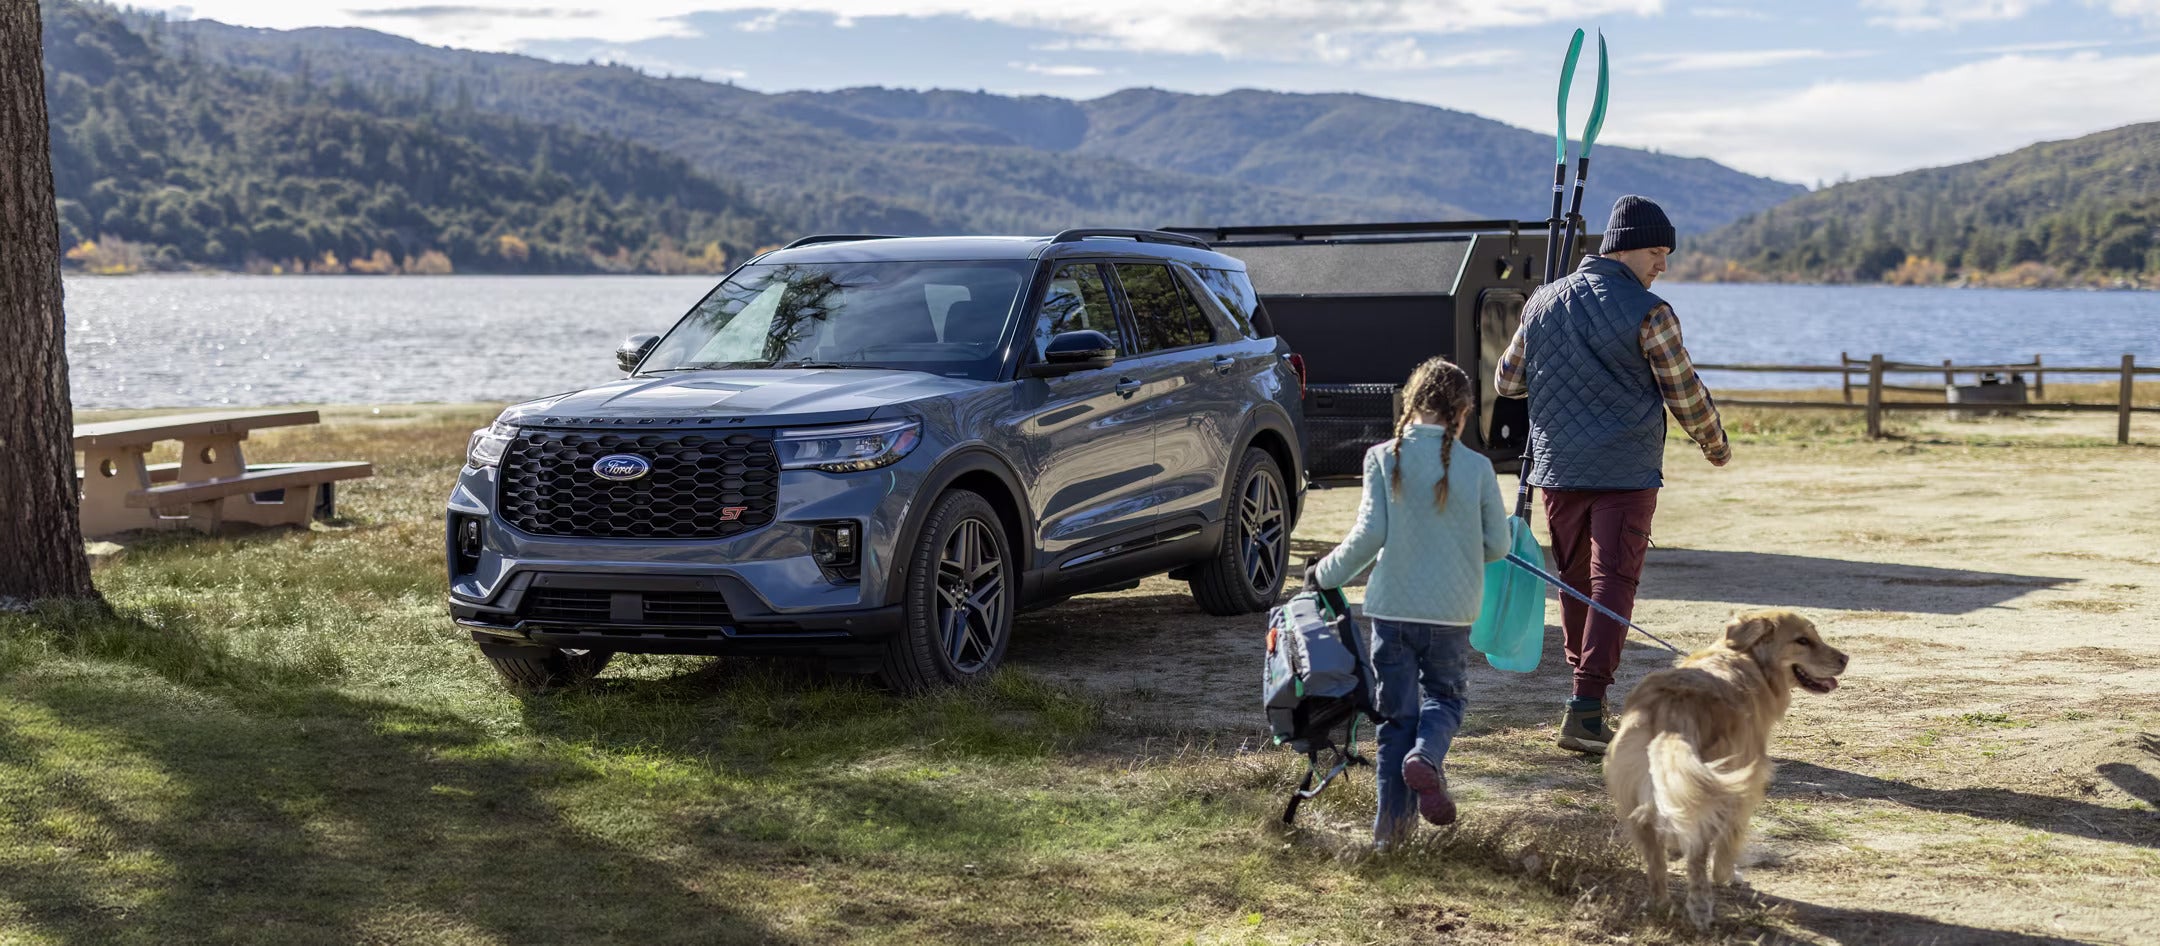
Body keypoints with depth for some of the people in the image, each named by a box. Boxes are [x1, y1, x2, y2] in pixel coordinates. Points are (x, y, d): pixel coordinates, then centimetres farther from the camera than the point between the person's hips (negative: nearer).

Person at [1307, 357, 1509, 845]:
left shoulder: (1384, 458, -6)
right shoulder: (1477, 467, -4)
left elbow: (1369, 534, -9)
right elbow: (1497, 545, 2)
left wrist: (1326, 573, 5)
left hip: (1393, 607, 0)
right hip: (1452, 612, 0)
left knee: (1397, 712, 10)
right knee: (1444, 696, 18)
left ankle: (1392, 823, 8)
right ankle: (1425, 756, -14)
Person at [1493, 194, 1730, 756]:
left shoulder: (1542, 304, 8)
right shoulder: (1648, 314, -8)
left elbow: (1506, 382, 15)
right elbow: (1686, 396, -3)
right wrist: (1716, 447, 15)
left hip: (1557, 471, 5)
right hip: (1626, 476, -5)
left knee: (1574, 581, 16)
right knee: (1612, 584, -6)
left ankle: (1587, 691, 25)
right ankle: (1586, 709, -14)